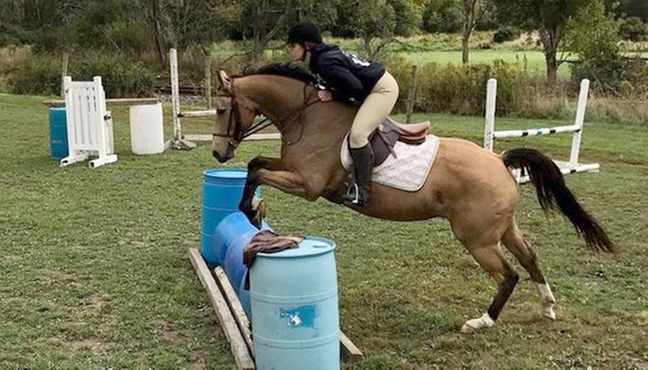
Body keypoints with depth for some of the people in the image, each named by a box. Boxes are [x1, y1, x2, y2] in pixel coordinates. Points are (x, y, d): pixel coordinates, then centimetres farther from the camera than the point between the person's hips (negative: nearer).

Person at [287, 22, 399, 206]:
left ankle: (363, 189, -16)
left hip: (383, 89, -11)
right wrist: (326, 92, 1)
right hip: (371, 89, 11)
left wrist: (332, 96, -14)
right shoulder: (322, 57, 6)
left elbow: (355, 87, -26)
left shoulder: (325, 62, -24)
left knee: (357, 133, -23)